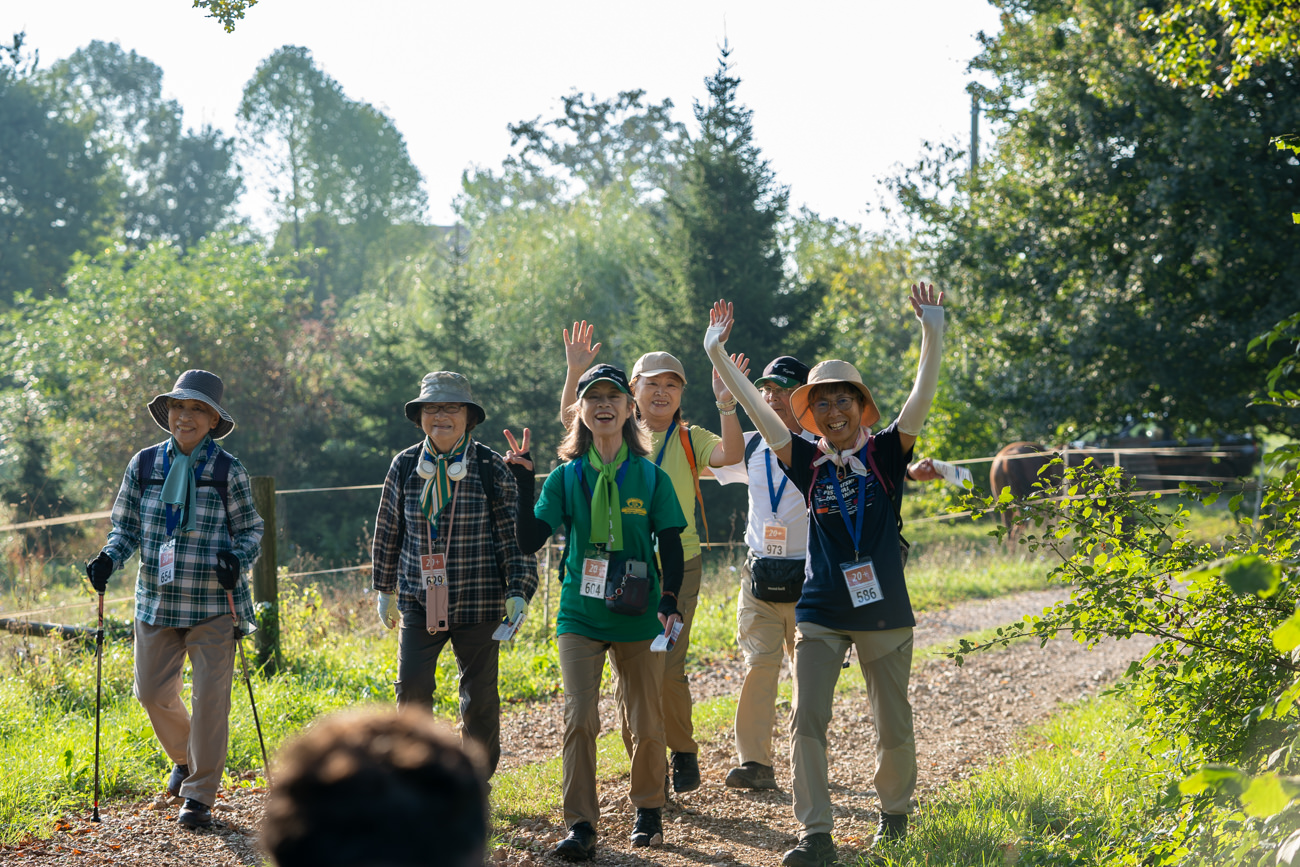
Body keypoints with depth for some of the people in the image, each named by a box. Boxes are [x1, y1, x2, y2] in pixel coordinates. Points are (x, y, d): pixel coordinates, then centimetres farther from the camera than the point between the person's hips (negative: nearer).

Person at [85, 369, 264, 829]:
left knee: (209, 696, -5)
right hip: (157, 600, 3)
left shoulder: (228, 471, -4)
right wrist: (109, 558, -9)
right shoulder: (144, 464, 3)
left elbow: (251, 531, 3)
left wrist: (237, 558, -18)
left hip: (212, 604, -3)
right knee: (152, 691, 7)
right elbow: (127, 527, 10)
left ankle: (199, 795, 8)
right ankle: (185, 758, 38)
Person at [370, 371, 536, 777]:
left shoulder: (491, 467, -4)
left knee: (480, 697, 6)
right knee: (412, 690, -6)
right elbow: (388, 531, 13)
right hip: (419, 602, 2)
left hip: (478, 604, -1)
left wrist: (518, 591, -8)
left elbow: (513, 533, -2)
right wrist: (385, 590, 17)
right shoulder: (405, 466, 3)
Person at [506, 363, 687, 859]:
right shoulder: (566, 477, 3)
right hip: (580, 616, 0)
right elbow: (529, 540, -4)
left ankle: (648, 810, 27)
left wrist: (669, 601, -12)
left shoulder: (651, 477, 2)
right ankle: (580, 825, -5)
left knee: (647, 725, 5)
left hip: (638, 618, 0)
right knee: (579, 718, -10)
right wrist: (523, 481, -13)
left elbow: (670, 545, 2)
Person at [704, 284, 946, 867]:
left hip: (883, 611, -1)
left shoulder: (885, 454, 0)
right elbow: (757, 409, -3)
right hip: (819, 614, 1)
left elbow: (922, 397, -12)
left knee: (893, 726, 8)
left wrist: (933, 333, -24)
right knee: (807, 720, -10)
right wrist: (717, 354, -11)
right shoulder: (807, 463, 3)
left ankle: (894, 814, 31)